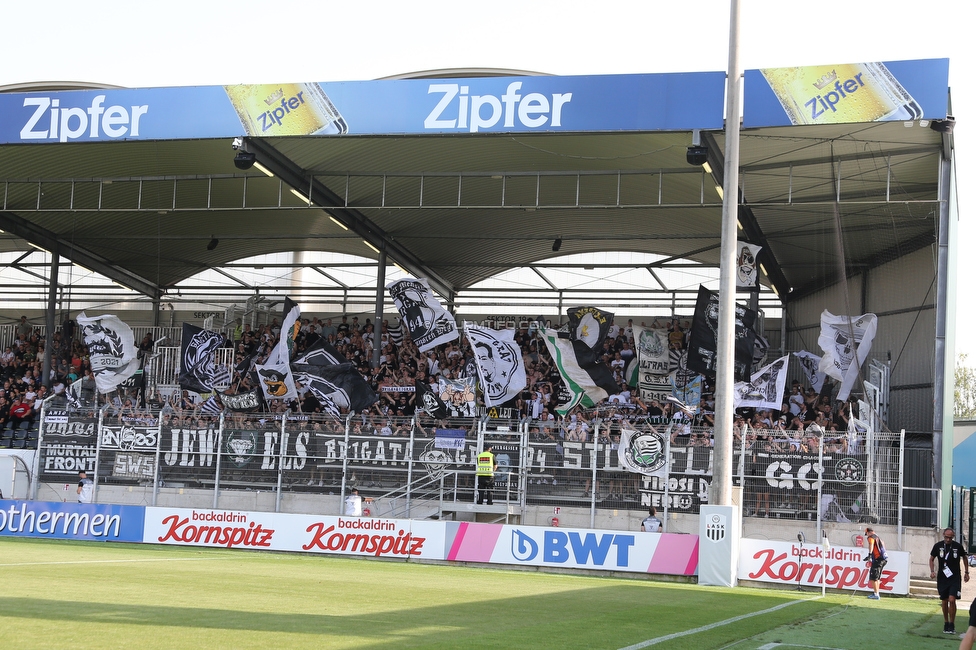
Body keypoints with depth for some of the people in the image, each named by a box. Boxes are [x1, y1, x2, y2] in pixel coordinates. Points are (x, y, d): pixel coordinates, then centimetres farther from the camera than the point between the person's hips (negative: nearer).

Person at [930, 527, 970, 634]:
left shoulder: (958, 546, -6)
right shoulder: (938, 546, -3)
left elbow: (964, 558, 12)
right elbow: (931, 559, 10)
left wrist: (966, 572, 15)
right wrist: (932, 571, -4)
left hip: (955, 578, -2)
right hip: (942, 578, 2)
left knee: (952, 600, -14)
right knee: (944, 601, 9)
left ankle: (952, 625, -2)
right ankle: (946, 623, 24)